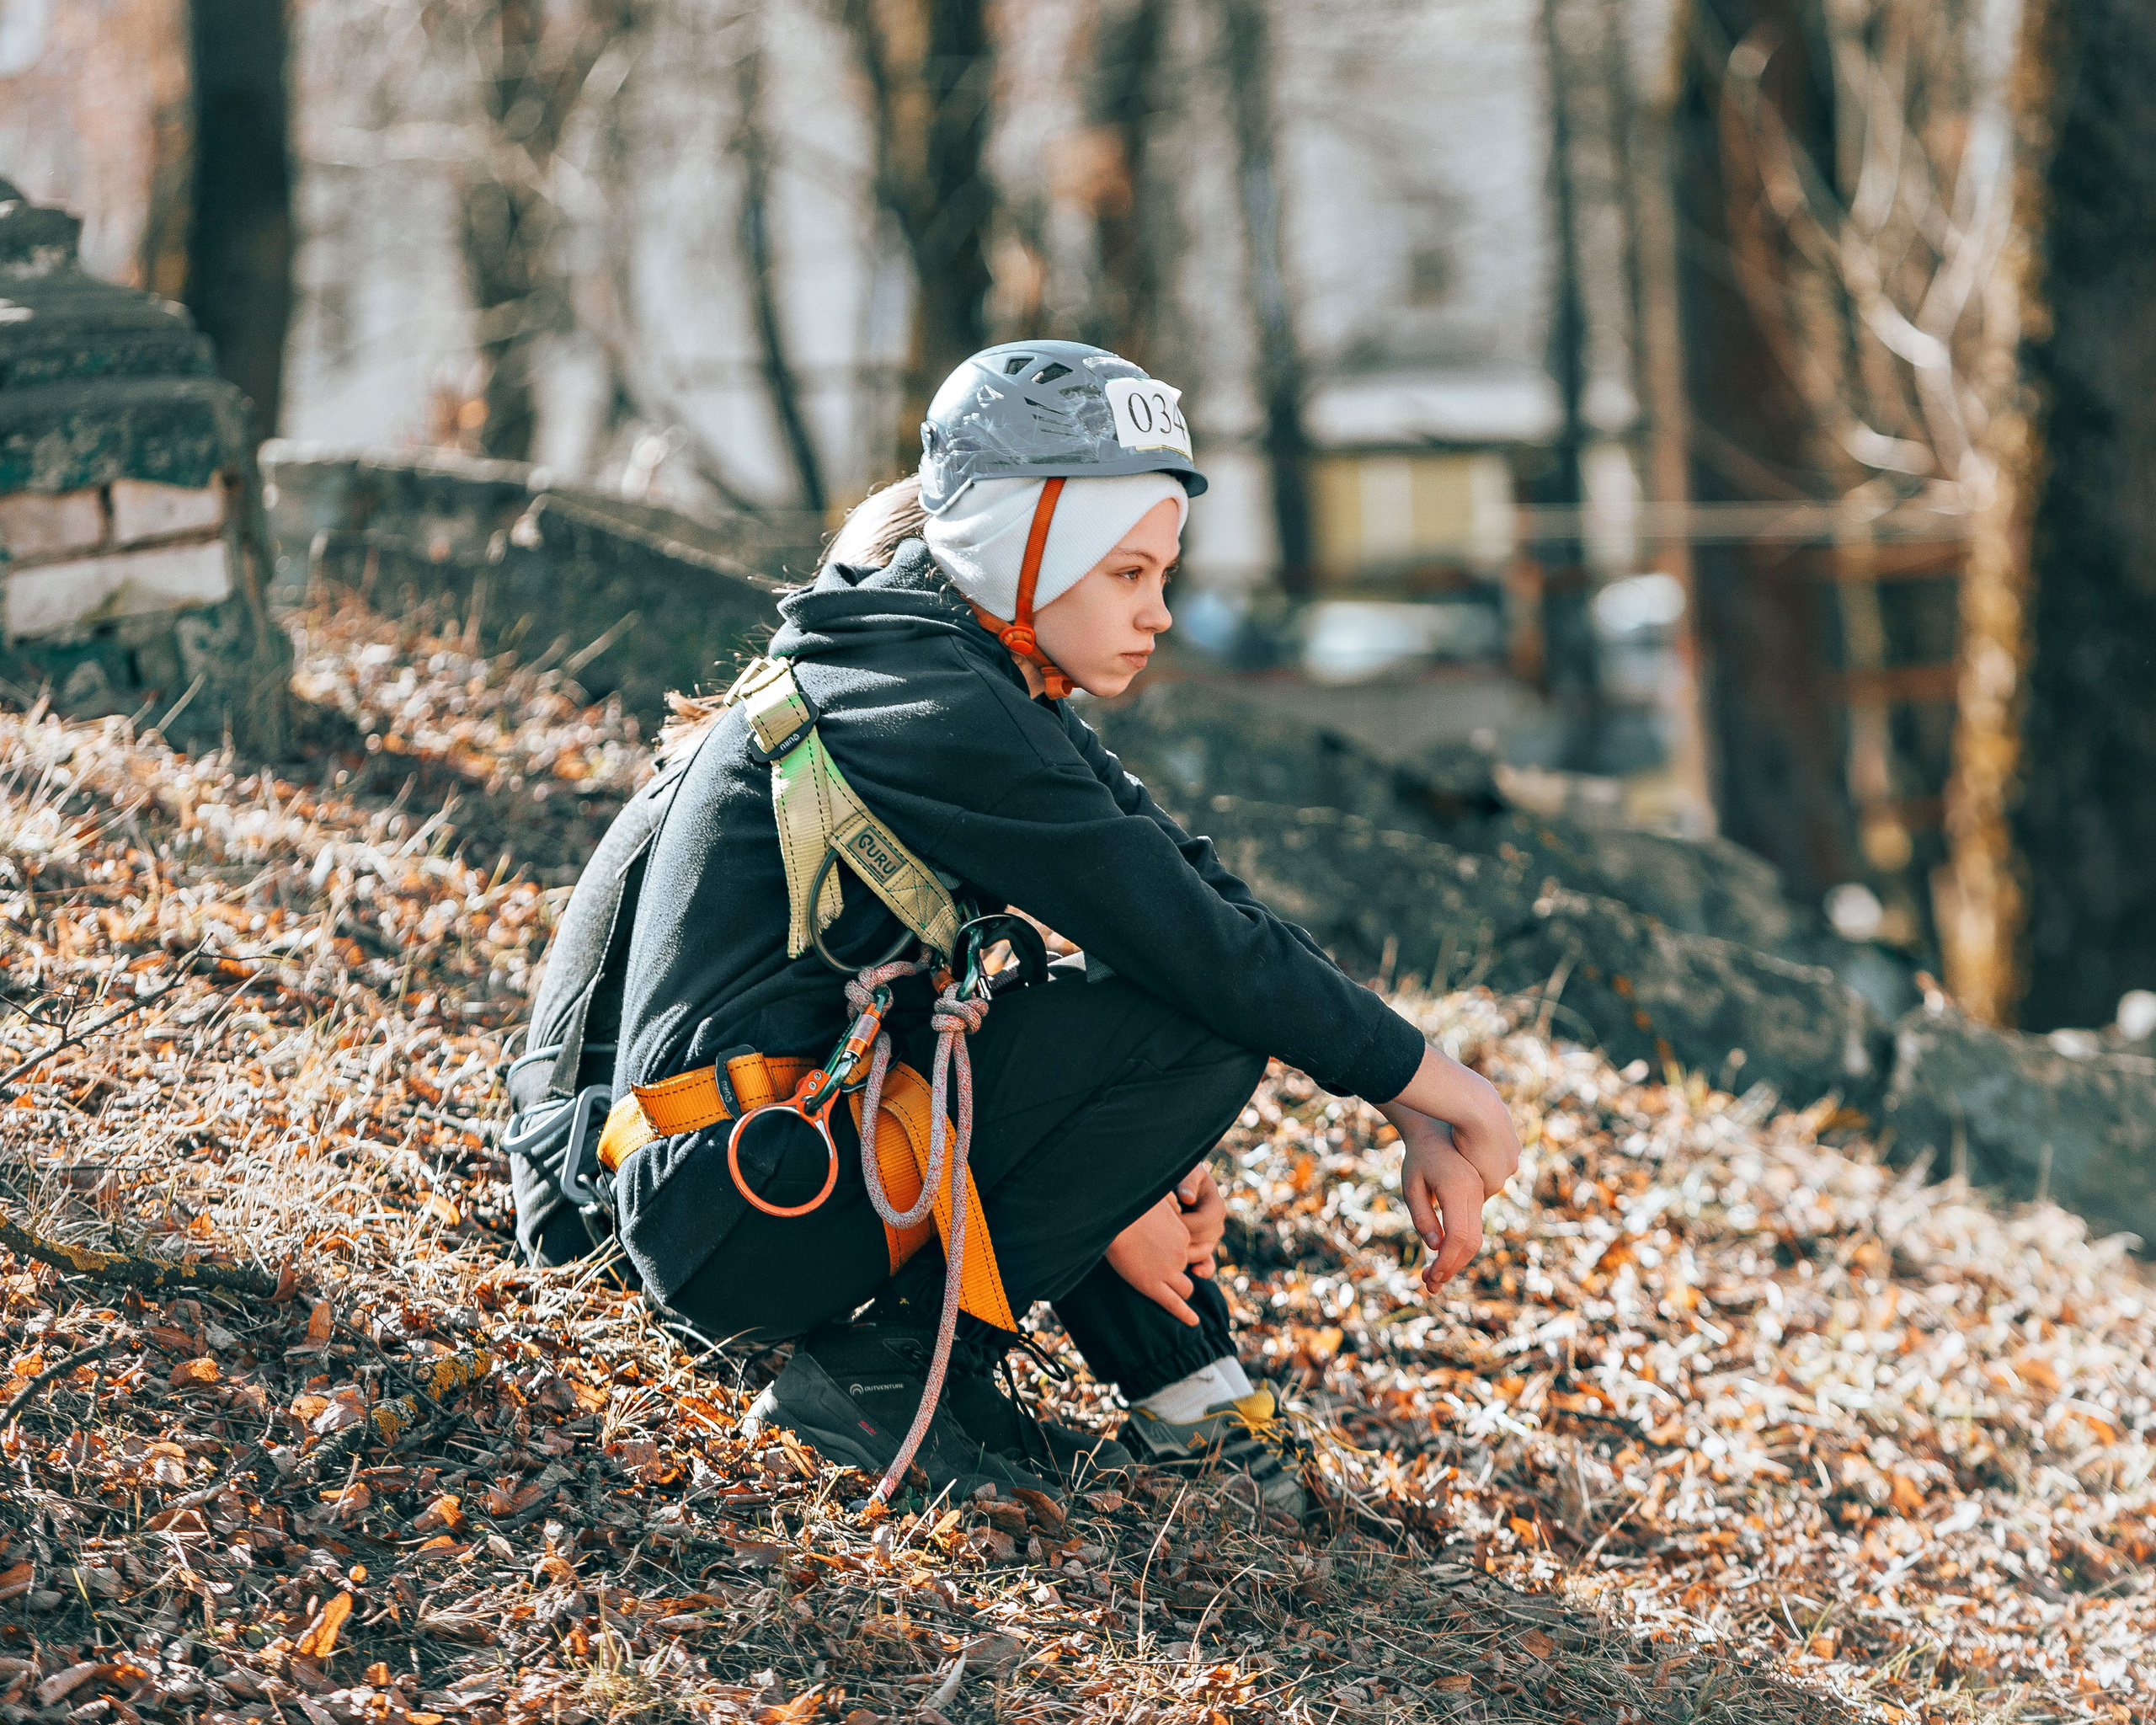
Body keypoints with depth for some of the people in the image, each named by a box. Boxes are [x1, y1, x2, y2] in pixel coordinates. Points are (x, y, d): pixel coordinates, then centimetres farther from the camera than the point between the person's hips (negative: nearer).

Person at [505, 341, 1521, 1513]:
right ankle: (896, 1366, -10)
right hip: (740, 1221, -10)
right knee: (1196, 1018, -15)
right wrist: (1427, 1081, -8)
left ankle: (1182, 1392, 10)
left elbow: (1189, 894, 7)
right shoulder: (930, 706, -17)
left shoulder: (981, 691, 13)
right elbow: (1196, 940, -18)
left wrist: (1417, 1126, 2)